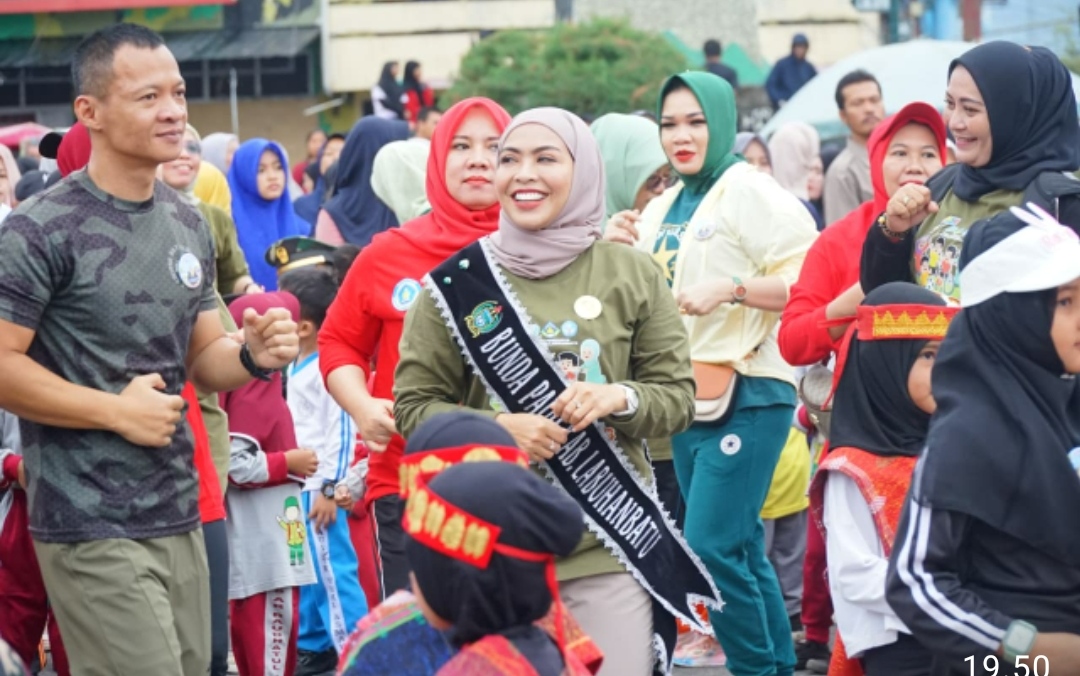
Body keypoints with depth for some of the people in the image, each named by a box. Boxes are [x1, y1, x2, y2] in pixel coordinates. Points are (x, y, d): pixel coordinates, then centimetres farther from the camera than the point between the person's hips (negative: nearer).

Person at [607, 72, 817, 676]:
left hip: (748, 397, -8)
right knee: (743, 550, 12)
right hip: (690, 399, 8)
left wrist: (729, 288, -25)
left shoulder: (749, 192, -8)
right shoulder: (664, 208, 15)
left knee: (712, 546, -14)